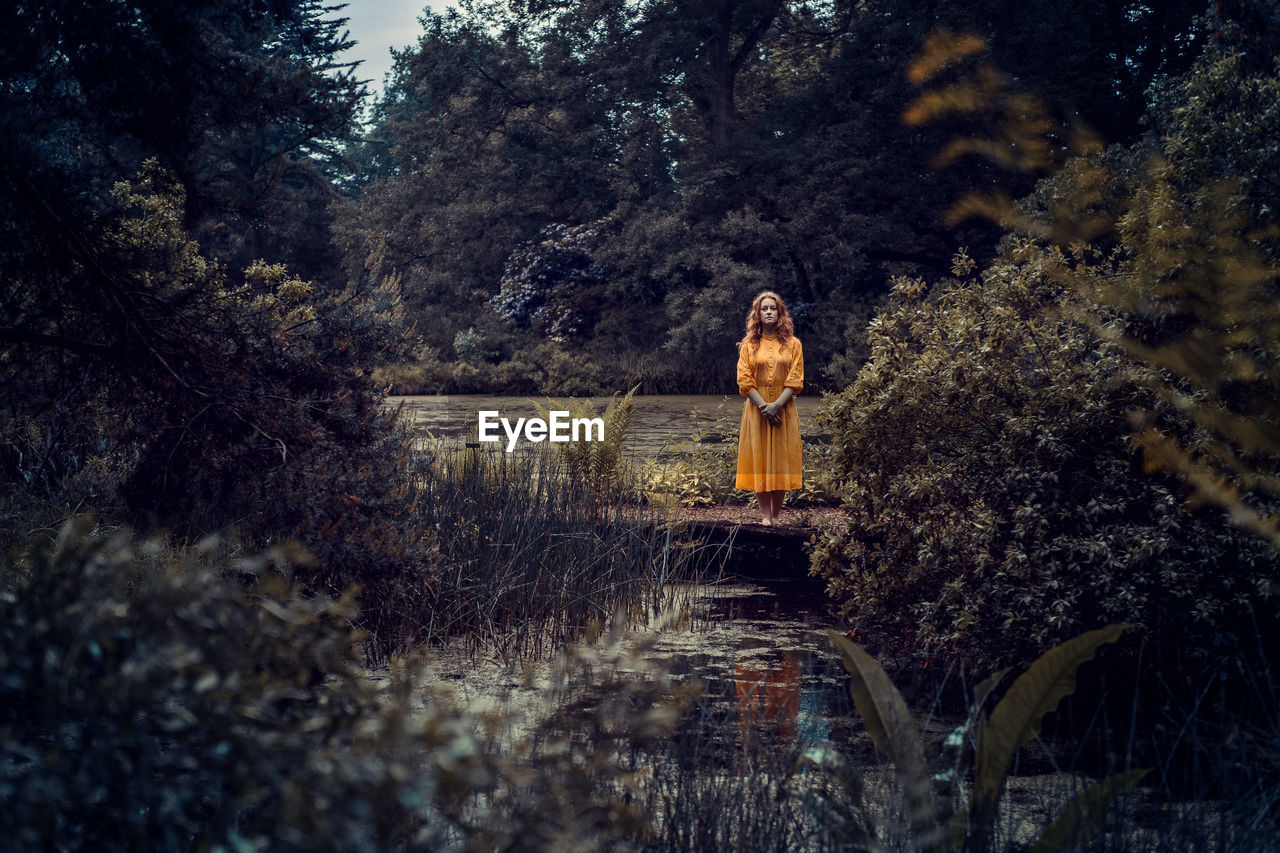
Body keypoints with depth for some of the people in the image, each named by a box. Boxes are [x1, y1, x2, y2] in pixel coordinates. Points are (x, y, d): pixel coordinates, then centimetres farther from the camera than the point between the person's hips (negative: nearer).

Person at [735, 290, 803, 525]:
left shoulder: (793, 344, 5)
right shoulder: (749, 344, 6)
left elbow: (795, 380, -1)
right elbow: (744, 380, 0)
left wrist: (777, 405, -15)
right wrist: (762, 405, -13)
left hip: (784, 408, 0)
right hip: (757, 408, 0)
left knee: (781, 460, -1)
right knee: (758, 460, -2)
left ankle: (776, 515, 4)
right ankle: (765, 515, 0)